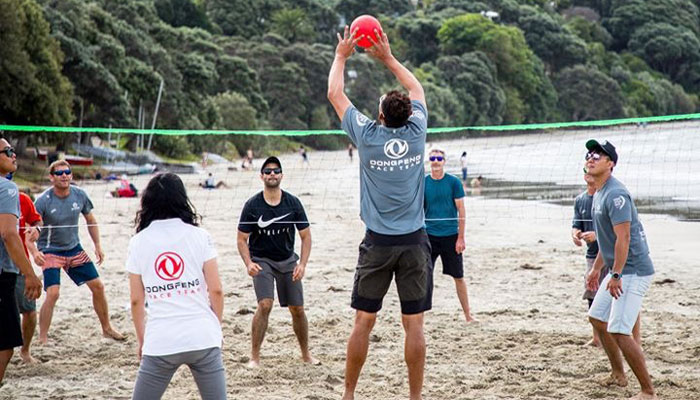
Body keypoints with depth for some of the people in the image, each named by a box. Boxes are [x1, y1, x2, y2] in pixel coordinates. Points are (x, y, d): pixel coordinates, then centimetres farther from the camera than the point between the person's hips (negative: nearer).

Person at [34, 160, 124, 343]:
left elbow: (90, 220, 10)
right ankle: (42, 339, -8)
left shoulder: (80, 195, -6)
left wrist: (98, 245, 7)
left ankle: (107, 329, 25)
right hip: (51, 251, -5)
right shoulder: (43, 200, -20)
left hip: (74, 248, 5)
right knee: (53, 293, -20)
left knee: (97, 286, 6)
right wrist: (34, 251, -39)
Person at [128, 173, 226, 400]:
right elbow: (216, 290, 1)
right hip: (203, 338, 0)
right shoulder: (199, 236, 2)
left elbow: (136, 301, 6)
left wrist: (142, 340, 18)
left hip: (160, 343, 0)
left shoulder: (138, 242, 4)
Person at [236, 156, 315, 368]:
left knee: (297, 309, 4)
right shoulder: (252, 205, -12)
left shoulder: (293, 203, -6)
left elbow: (306, 236, -1)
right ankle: (254, 356, -12)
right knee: (265, 305, -21)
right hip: (262, 260, -3)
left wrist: (302, 264, -15)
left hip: (287, 260, 3)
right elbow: (242, 239, -7)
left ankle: (306, 354, 23)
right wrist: (248, 264, -24)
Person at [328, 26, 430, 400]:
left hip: (378, 243, -1)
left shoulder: (367, 136, -5)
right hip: (415, 242, 1)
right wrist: (387, 57, 26)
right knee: (413, 325, 3)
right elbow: (416, 89, 19)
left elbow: (335, 94, 10)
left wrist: (341, 55, 22)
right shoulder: (416, 132, -1)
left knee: (363, 321, 6)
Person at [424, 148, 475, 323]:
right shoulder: (422, 182, 2)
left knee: (458, 277, 7)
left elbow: (461, 210, -2)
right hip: (429, 235, 1)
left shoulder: (454, 182, -3)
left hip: (450, 236, -1)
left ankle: (468, 315, 16)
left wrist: (461, 238, -6)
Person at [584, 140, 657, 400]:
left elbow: (623, 239, -25)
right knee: (597, 318, 21)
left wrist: (616, 276, -27)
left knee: (619, 331, -16)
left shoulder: (615, 194, -19)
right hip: (617, 271, 11)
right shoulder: (599, 194, 13)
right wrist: (596, 269, 26)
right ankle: (618, 376, 35)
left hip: (633, 271, -11)